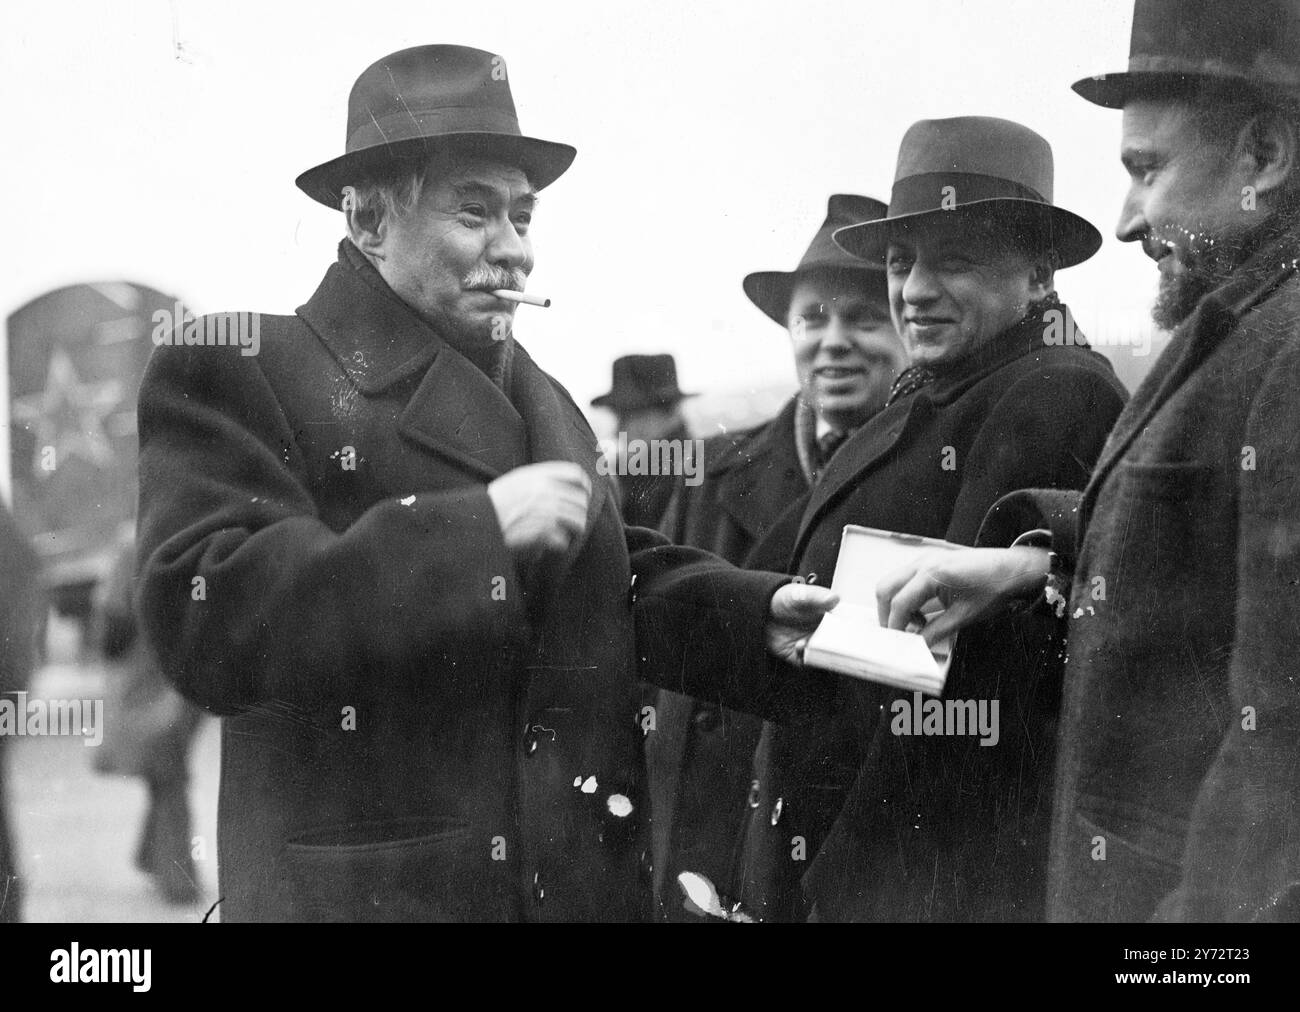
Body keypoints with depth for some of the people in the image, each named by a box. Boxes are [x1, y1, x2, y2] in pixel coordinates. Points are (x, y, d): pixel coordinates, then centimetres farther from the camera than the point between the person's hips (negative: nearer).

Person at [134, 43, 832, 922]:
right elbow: (205, 620, -21)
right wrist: (477, 524, -23)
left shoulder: (544, 400, 17)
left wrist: (760, 614, -1)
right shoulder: (233, 375, -7)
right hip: (361, 888, -7)